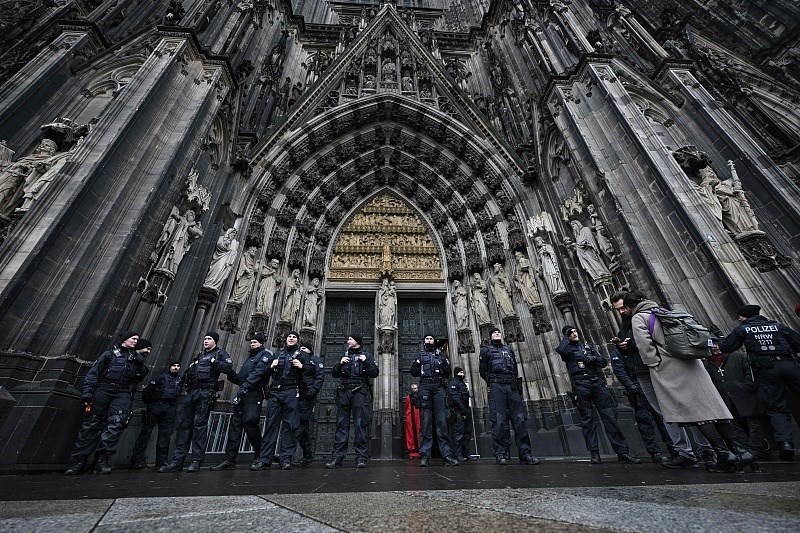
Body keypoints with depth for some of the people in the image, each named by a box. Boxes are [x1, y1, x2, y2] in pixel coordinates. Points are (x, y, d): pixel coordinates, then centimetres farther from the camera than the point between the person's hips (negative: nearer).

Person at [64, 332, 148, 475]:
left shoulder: (135, 357, 19)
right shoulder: (110, 354, 9)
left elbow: (140, 377, 12)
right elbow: (93, 373, 3)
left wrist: (140, 361, -2)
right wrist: (88, 391, -10)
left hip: (123, 393, 2)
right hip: (104, 389, -1)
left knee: (116, 423, -13)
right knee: (92, 423, -1)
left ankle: (102, 460, -14)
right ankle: (77, 461, 9)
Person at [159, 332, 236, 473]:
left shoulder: (220, 353, 5)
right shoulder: (199, 356, 27)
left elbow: (228, 367, -12)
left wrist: (213, 362, -12)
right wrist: (190, 368, 11)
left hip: (206, 393, -7)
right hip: (191, 392, 7)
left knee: (200, 424, -6)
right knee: (183, 424, 4)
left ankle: (196, 461, 1)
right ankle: (177, 461, 11)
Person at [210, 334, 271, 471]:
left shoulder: (265, 354, 1)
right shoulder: (250, 356, 28)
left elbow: (259, 372, -14)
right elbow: (240, 376, 23)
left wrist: (245, 385, -22)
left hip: (254, 392, -8)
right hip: (243, 393, 8)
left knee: (249, 421, -15)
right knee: (235, 422, 2)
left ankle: (260, 453, 3)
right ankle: (229, 460, 5)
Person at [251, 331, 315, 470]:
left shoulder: (301, 354, 12)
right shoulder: (277, 353, 21)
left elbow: (313, 370, 4)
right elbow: (265, 373, 22)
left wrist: (301, 366, -13)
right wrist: (271, 367, 2)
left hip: (291, 392, -2)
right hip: (275, 392, 3)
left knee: (290, 425, -3)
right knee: (271, 424, 0)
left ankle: (286, 459, 3)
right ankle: (264, 459, 5)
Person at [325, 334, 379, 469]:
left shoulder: (366, 355, 10)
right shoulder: (344, 355, 20)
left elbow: (374, 373, 2)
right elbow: (334, 373, 15)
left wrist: (366, 362, -11)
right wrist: (340, 363, -3)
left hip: (360, 392, -3)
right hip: (344, 392, 3)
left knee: (361, 424, -4)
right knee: (341, 425, 2)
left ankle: (361, 458, 1)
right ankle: (336, 458, 6)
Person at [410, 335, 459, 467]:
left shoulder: (440, 354, 21)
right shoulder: (420, 355, 20)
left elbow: (447, 373, 16)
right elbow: (414, 373, 14)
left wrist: (447, 365, -4)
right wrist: (417, 364, -6)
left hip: (439, 387, 0)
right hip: (425, 387, 0)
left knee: (442, 420, -5)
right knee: (426, 420, -3)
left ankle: (447, 454, -5)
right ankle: (424, 455, -2)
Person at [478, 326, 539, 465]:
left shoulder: (509, 350, 23)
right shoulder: (486, 350, 10)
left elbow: (515, 369, 21)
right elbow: (482, 370, 6)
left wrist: (515, 382, 9)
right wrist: (492, 382, 2)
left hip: (512, 387, 4)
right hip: (496, 387, -4)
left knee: (520, 420, -1)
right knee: (499, 421, -6)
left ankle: (525, 454, 5)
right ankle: (500, 454, -1)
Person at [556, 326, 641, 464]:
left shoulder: (588, 346, 19)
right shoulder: (567, 348, 6)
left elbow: (604, 361, 14)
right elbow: (560, 349, -19)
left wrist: (593, 358, -6)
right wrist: (566, 337, -4)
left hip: (597, 382, 3)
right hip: (580, 384, -3)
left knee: (610, 416, -2)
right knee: (587, 419, 1)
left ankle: (623, 452, 3)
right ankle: (594, 453, 7)